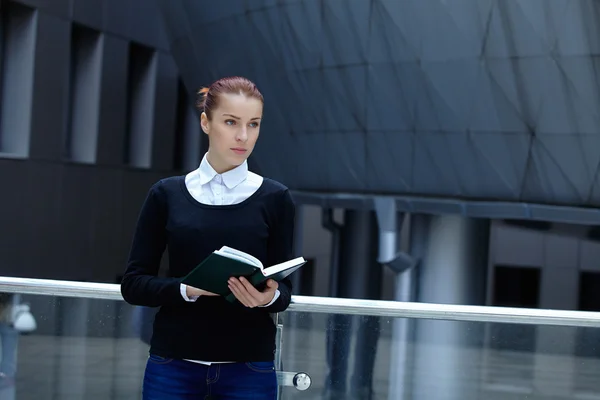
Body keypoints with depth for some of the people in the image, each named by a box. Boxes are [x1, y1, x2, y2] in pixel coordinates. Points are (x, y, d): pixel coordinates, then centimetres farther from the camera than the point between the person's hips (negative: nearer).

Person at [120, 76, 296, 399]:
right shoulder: (167, 194, 4)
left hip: (249, 368, 0)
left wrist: (269, 296, -19)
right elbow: (133, 284, 2)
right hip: (173, 364, 1)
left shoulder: (275, 199, 3)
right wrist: (187, 289, -16)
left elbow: (285, 289, 4)